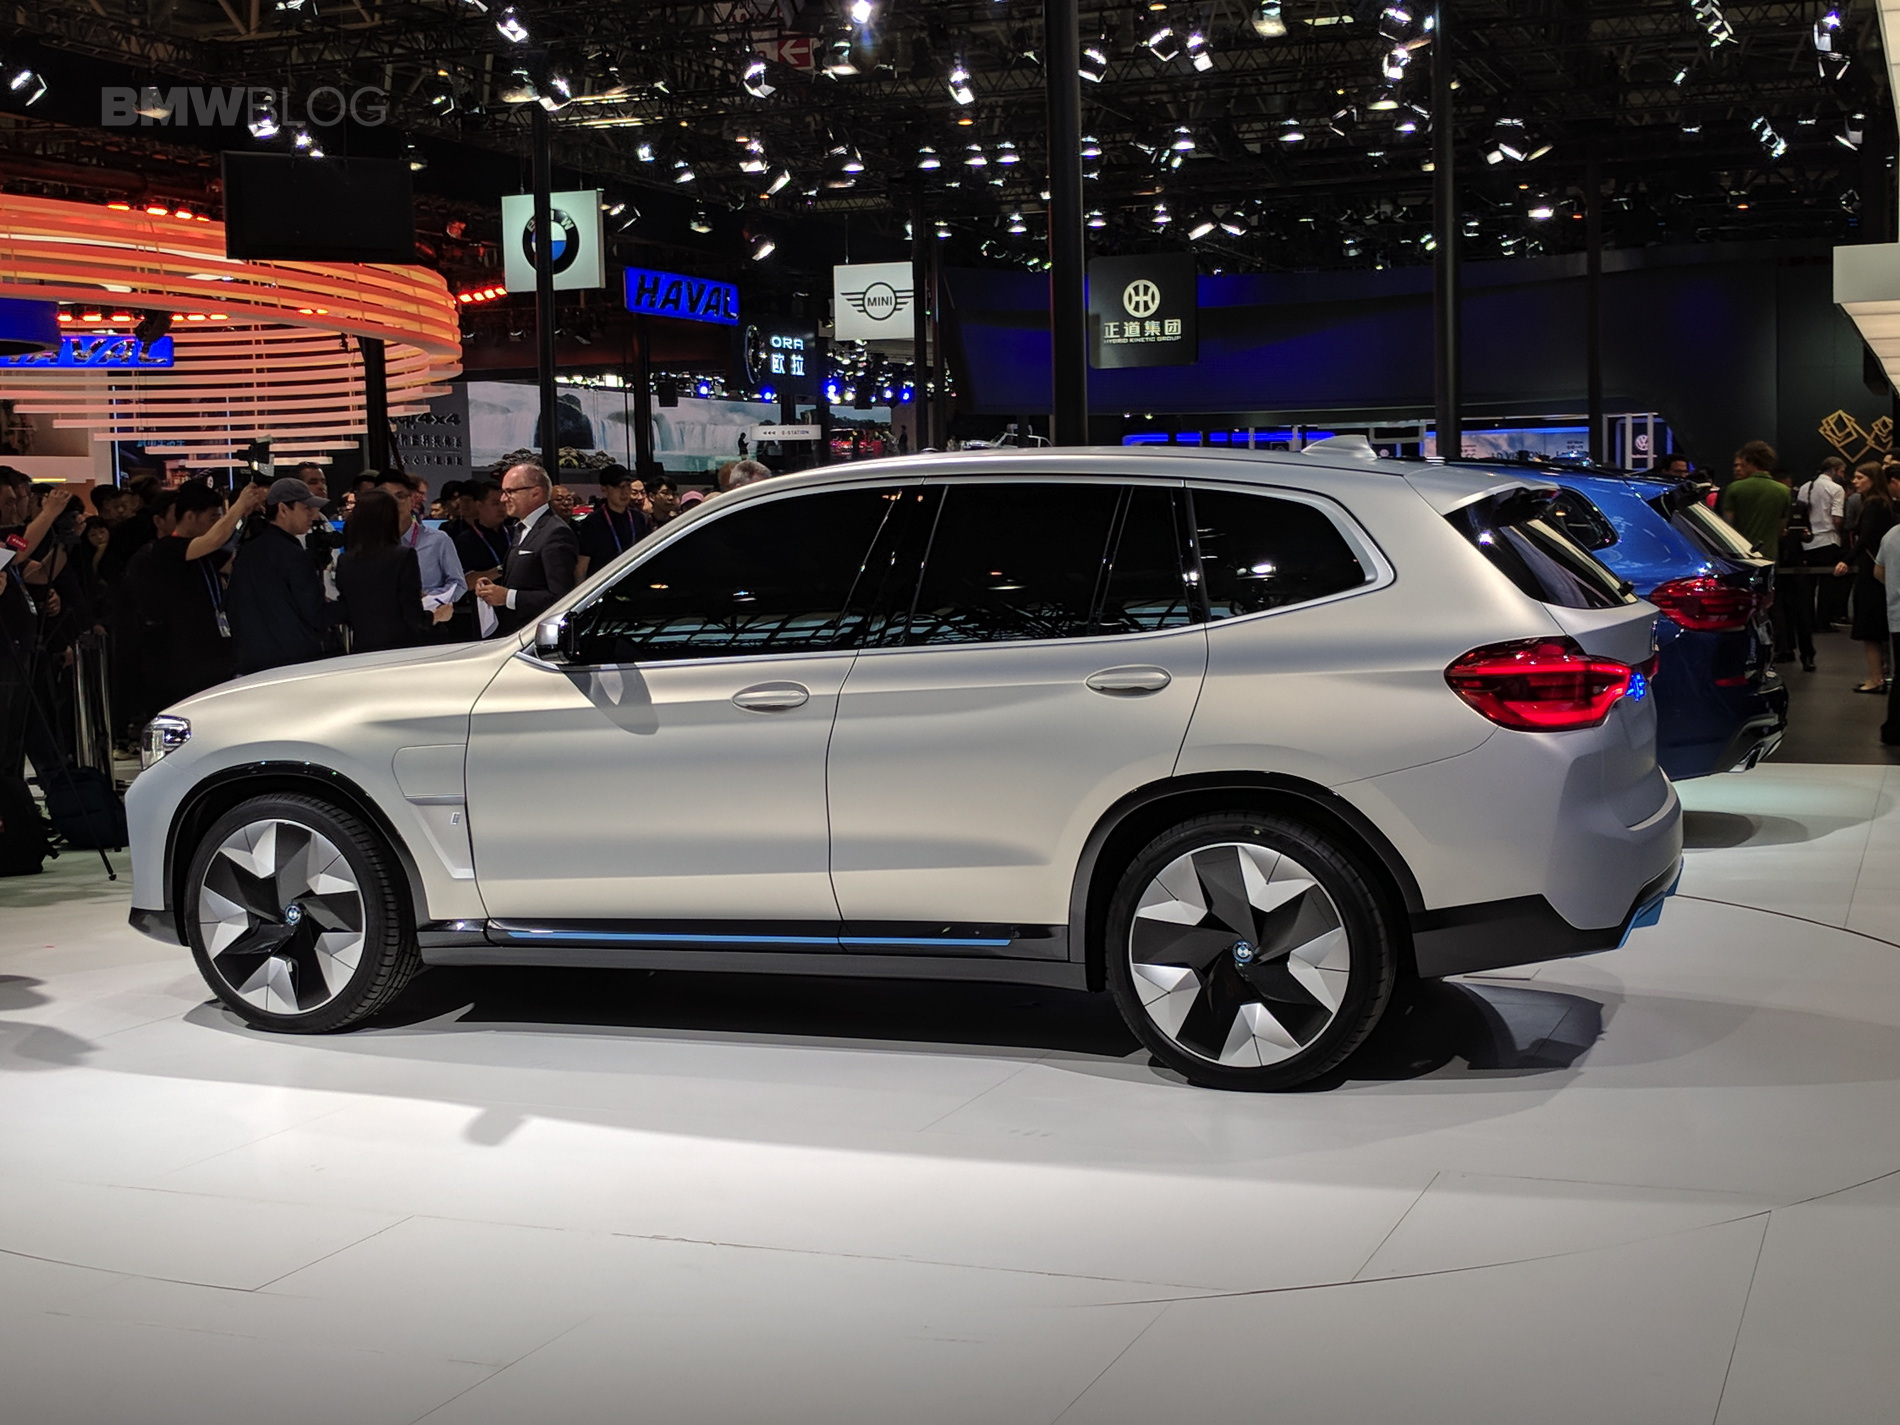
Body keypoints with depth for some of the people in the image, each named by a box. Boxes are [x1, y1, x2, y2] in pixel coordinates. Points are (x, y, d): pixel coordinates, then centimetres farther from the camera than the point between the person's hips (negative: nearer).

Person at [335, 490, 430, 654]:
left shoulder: (344, 561, 2)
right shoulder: (404, 556, -10)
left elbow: (344, 615, 8)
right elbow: (413, 616, -13)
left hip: (361, 648, 4)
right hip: (400, 647, -4)